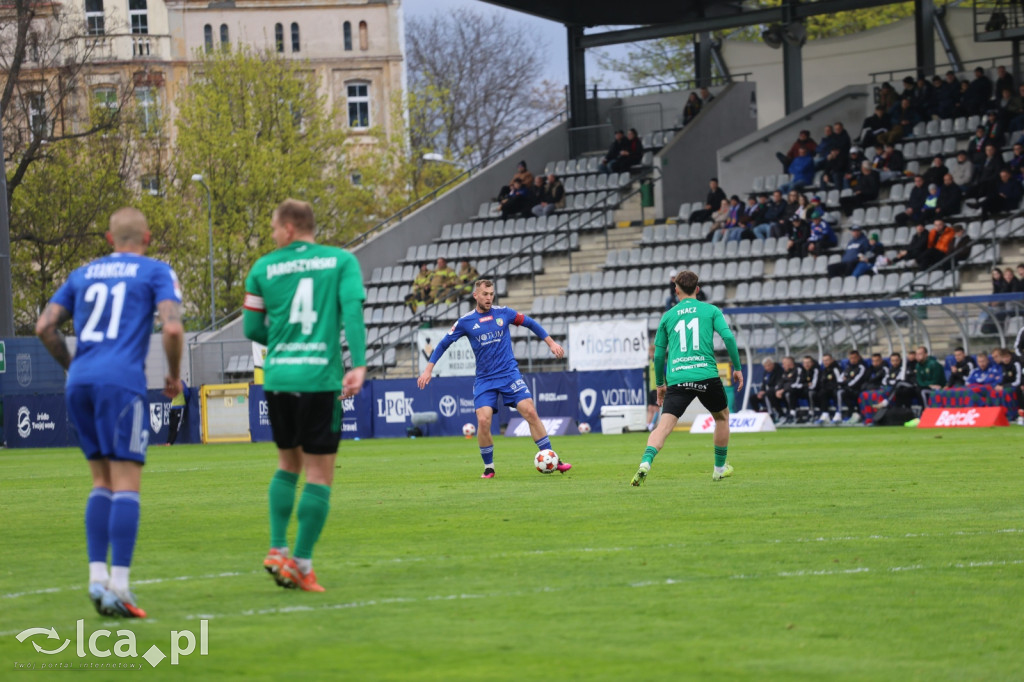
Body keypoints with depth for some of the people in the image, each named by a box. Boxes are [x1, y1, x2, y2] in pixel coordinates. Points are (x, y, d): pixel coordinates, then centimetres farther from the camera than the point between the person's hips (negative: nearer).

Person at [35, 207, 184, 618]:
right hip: (121, 382, -5)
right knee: (126, 484, -6)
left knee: (103, 482, 14)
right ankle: (118, 587, -14)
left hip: (80, 383, 5)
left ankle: (97, 577, 4)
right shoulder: (157, 272, 7)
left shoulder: (84, 274, 20)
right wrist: (174, 375, 8)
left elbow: (45, 327, 13)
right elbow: (172, 328, -8)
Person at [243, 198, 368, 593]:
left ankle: (277, 550, 12)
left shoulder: (263, 268, 8)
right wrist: (359, 365, -17)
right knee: (319, 474, 3)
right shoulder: (341, 261, 4)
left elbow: (252, 329, 10)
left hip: (277, 378, 3)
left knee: (288, 464, 22)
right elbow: (352, 309, -11)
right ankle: (301, 564, -2)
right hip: (320, 379, -3)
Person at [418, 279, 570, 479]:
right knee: (483, 421, -15)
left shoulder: (503, 313, 1)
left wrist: (551, 343, 8)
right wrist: (428, 369, 4)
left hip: (510, 373, 0)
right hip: (485, 380, 0)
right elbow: (443, 344, 8)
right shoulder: (465, 322, 0)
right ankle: (489, 468, 5)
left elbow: (530, 324, 12)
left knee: (530, 412, -12)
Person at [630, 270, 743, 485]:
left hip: (677, 378, 0)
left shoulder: (668, 316, 14)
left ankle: (646, 462, -33)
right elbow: (728, 337, -4)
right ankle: (720, 468, 31)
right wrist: (737, 368, 7)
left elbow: (658, 354, 15)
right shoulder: (711, 311, 9)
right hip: (707, 375, 0)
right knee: (722, 416, 25)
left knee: (664, 425, -8)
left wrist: (660, 384, 26)